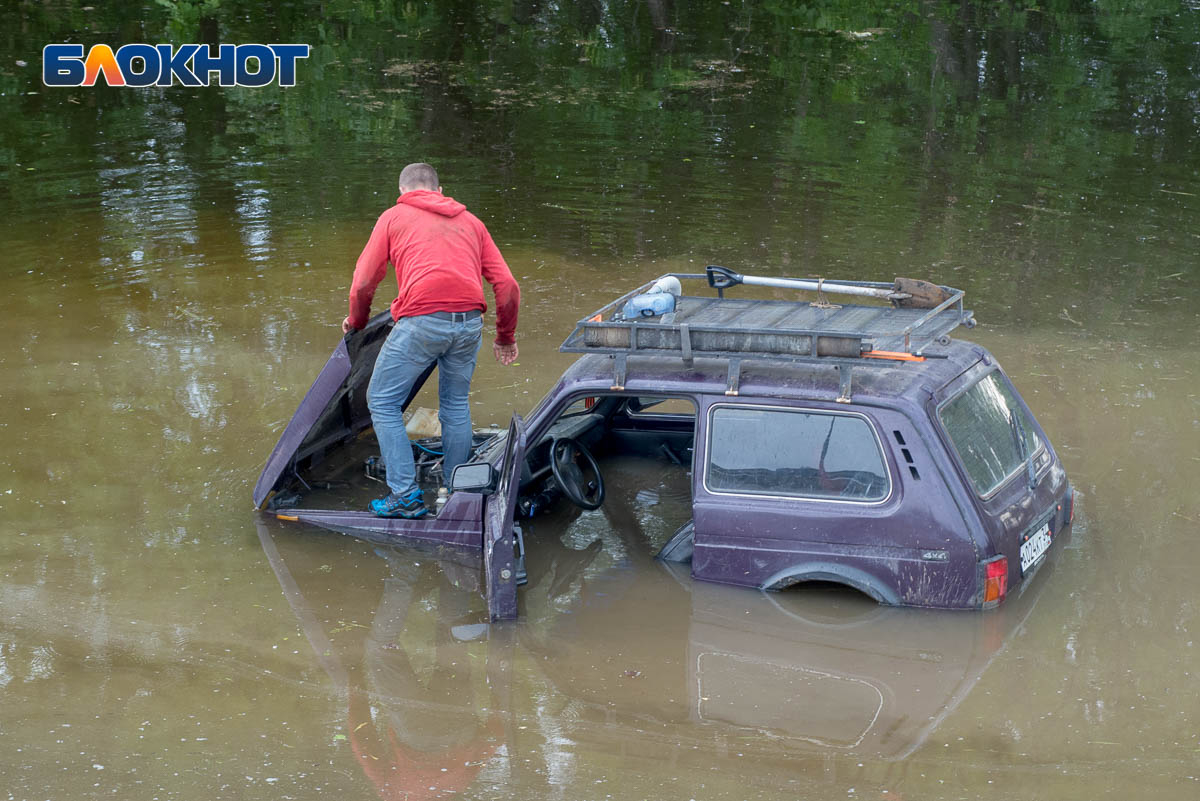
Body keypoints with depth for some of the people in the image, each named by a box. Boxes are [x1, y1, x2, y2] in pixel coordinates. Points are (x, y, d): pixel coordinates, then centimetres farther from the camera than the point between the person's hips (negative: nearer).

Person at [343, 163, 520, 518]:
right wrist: (506, 338, 29)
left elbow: (364, 283, 11)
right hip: (469, 321, 4)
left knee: (382, 402, 10)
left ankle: (406, 496, 4)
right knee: (456, 405, 21)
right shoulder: (469, 221, 24)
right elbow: (507, 285, 17)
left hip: (422, 320, -4)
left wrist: (356, 322, 30)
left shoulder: (394, 216, 16)